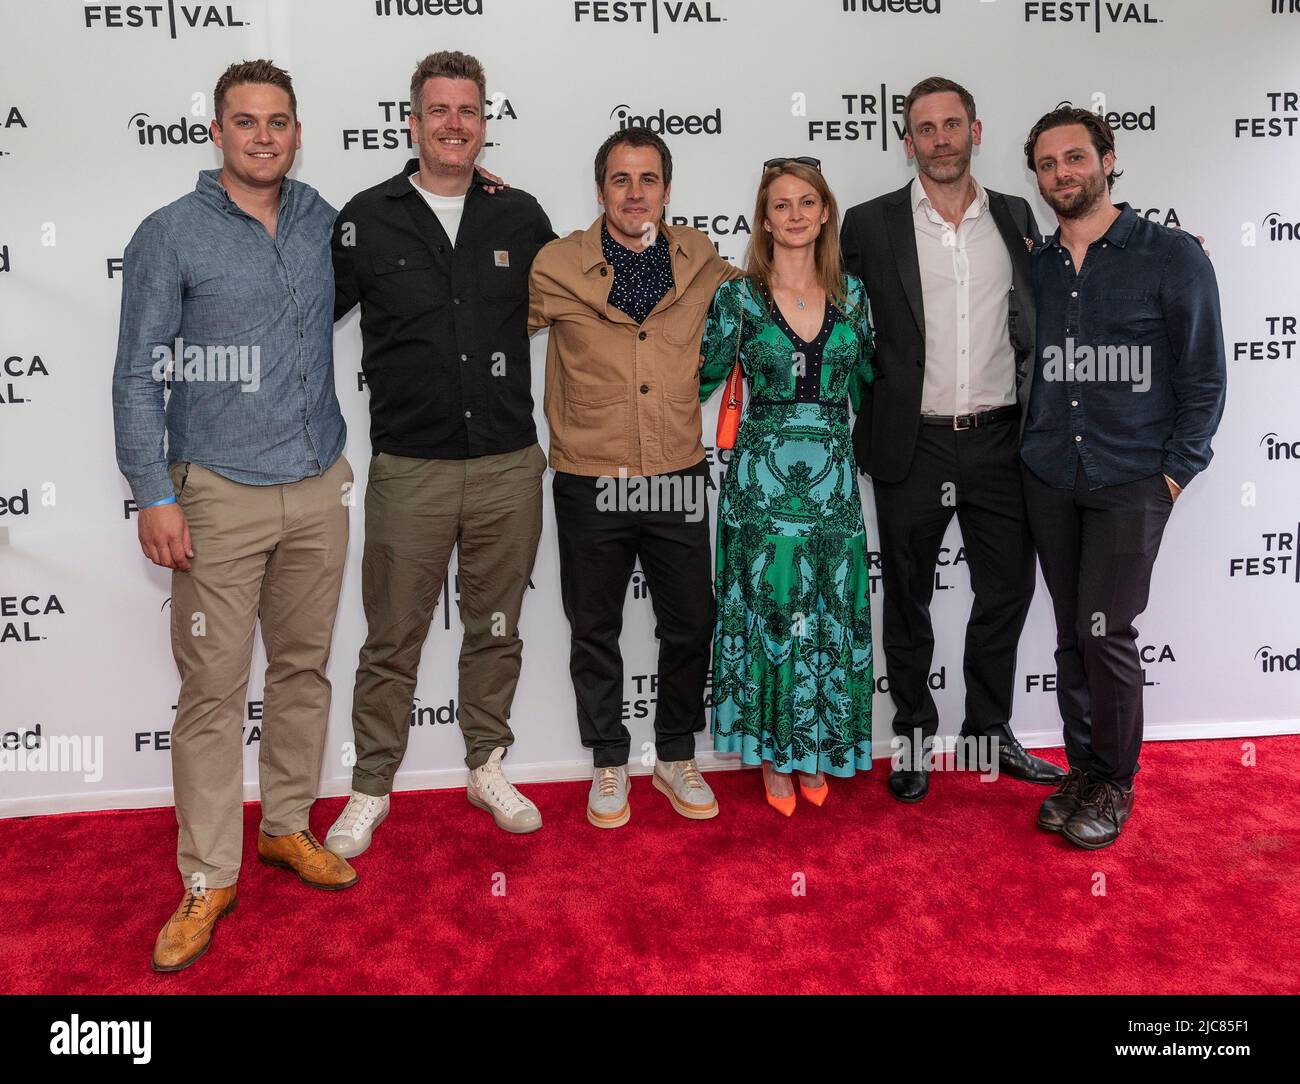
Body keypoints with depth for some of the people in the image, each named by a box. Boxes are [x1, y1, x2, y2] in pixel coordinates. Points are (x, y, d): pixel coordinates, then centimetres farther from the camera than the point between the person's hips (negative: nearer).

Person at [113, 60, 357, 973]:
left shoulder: (326, 222, 8)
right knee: (214, 687, -1)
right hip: (220, 494, -4)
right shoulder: (171, 234, -3)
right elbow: (139, 375, -3)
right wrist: (154, 496, -10)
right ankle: (209, 880, 11)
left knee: (303, 666, 13)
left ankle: (289, 825, 30)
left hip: (320, 488, 4)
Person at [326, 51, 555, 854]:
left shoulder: (522, 217, 6)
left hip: (508, 465, 2)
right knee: (393, 638, 6)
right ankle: (371, 790, 22)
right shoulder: (368, 218, 1)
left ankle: (488, 767, 31)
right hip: (409, 469, -2)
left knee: (496, 628, 13)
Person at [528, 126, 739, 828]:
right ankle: (609, 763, 30)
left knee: (691, 626, 10)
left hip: (678, 479, 2)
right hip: (589, 483, -2)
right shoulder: (555, 267, -5)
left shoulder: (701, 261, 3)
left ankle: (675, 757, 32)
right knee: (594, 632, 11)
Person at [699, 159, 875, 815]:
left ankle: (816, 750, 26)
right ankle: (773, 753, 20)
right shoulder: (737, 297, 0)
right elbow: (702, 381, 4)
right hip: (761, 477, -3)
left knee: (831, 618, 7)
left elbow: (866, 382, 15)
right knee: (767, 611, 2)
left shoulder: (851, 293, 8)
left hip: (834, 476, 3)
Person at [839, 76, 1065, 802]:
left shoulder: (1016, 217, 8)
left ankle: (992, 732, 29)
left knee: (1007, 589, 10)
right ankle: (915, 738, 26)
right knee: (908, 599, 9)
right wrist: (869, 422, -2)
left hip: (999, 441, 3)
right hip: (914, 445, -2)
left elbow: (1033, 323, 14)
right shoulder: (871, 224, -1)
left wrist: (1037, 419, 4)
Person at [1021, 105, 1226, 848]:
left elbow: (1204, 376, -3)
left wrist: (1176, 472, -7)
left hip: (1133, 481, -4)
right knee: (1072, 636, 9)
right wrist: (1031, 452, 6)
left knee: (1105, 632, -7)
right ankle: (1083, 772, 23)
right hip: (1049, 480, 4)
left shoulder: (1172, 257, -3)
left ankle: (1115, 785, 12)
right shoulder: (1035, 266, 9)